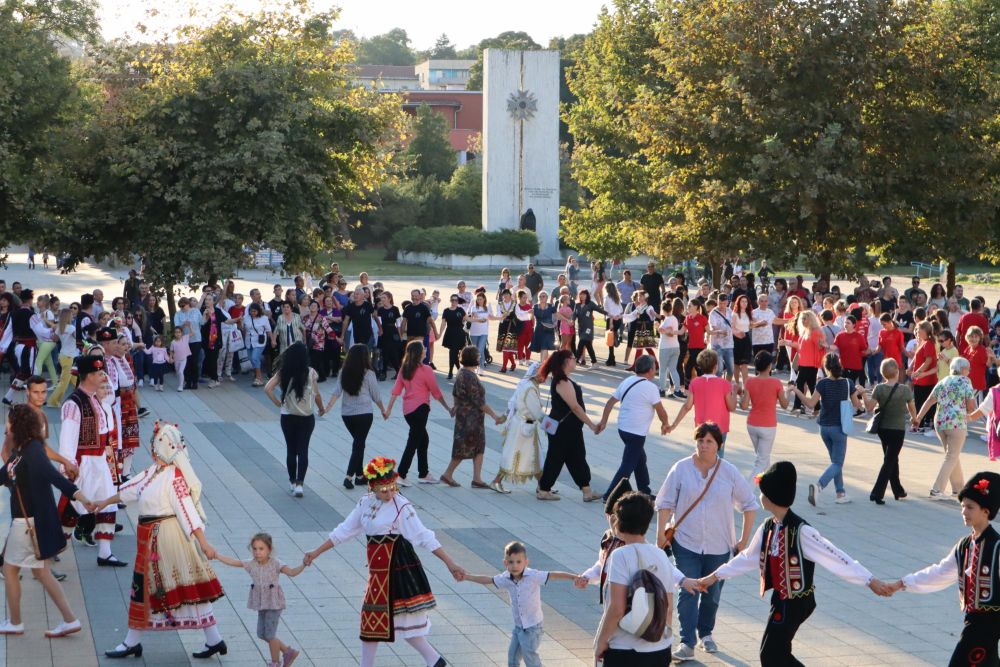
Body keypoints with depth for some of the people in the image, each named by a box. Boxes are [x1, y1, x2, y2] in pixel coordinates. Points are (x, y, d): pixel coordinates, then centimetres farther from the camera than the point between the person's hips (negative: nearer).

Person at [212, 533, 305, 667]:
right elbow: (232, 562, 2)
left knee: (269, 634, -4)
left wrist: (303, 565, -40)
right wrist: (215, 554, -2)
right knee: (262, 634, 12)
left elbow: (292, 572, -23)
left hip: (274, 603, -6)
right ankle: (288, 651, 26)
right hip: (261, 604, 6)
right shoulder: (251, 564, 0)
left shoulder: (275, 564, -13)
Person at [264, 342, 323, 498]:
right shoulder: (310, 373, -8)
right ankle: (299, 483, -10)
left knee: (291, 450, 14)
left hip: (288, 417, 1)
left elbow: (268, 388, -15)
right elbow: (317, 395, -3)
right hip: (307, 418, -1)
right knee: (303, 450, 3)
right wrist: (321, 409, 15)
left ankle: (293, 482, 23)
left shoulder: (283, 373, -6)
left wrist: (278, 403, -2)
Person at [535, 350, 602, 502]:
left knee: (578, 458, 10)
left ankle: (587, 492, 13)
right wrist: (591, 425, -19)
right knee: (555, 459, 2)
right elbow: (575, 407, -23)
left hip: (570, 429, 10)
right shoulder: (563, 383, -22)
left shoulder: (562, 380, 10)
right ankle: (543, 491, 13)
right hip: (562, 429, -10)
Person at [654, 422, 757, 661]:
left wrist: (744, 539, 2)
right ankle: (687, 643, -9)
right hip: (686, 543, -2)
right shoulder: (681, 469, -5)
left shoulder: (729, 472, -3)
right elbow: (665, 503, 0)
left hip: (718, 546, 2)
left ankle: (706, 634, 32)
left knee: (712, 593, 12)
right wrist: (661, 533, -7)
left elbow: (749, 504, 5)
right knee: (688, 592, -8)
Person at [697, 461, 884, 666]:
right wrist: (715, 576, 22)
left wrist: (870, 580, -24)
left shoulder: (801, 531, -21)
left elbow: (834, 557, -22)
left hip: (797, 602, -8)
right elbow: (748, 557, 16)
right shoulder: (768, 528, 2)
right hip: (780, 600, 8)